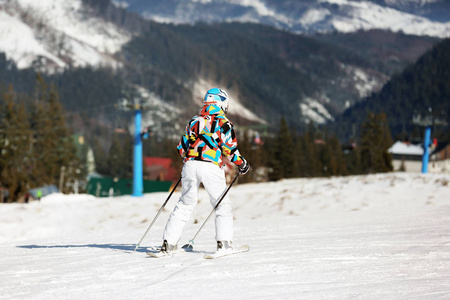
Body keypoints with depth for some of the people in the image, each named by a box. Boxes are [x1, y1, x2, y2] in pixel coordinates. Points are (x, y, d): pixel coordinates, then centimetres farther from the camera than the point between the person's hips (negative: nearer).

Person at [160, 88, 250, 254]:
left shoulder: (194, 121, 16)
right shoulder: (223, 123, 2)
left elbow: (182, 148, 17)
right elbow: (229, 148, -3)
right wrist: (241, 163, 12)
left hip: (190, 164, 4)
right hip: (211, 167, -4)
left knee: (185, 203, 12)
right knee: (222, 204, 8)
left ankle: (169, 242, 7)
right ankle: (224, 242, -4)